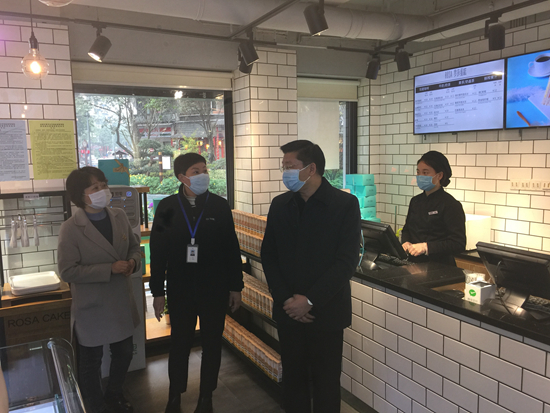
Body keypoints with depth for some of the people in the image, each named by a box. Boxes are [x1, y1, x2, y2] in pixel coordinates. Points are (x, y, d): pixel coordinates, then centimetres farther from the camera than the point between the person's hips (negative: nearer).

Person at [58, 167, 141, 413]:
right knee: (91, 362, 14)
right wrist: (110, 269, -25)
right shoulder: (71, 229, -18)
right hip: (91, 308, -5)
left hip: (122, 303, 6)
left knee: (124, 352, 22)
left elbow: (134, 246, 11)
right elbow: (67, 271, -20)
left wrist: (134, 261, -12)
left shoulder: (119, 217, -2)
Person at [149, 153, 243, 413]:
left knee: (212, 344, 11)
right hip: (180, 291, 0)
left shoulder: (219, 206, -4)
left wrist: (235, 287, 0)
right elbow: (157, 251, 0)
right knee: (179, 344, 12)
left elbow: (232, 249, -1)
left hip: (215, 290, 0)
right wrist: (157, 291, 0)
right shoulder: (167, 207, -4)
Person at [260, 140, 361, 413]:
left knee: (326, 382, 9)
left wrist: (310, 300, -15)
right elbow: (268, 256, 4)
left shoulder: (345, 204, -8)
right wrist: (286, 299, -7)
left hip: (327, 312, -3)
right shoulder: (280, 204, 4)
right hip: (288, 311, 3)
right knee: (293, 378, 14)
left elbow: (347, 261, -13)